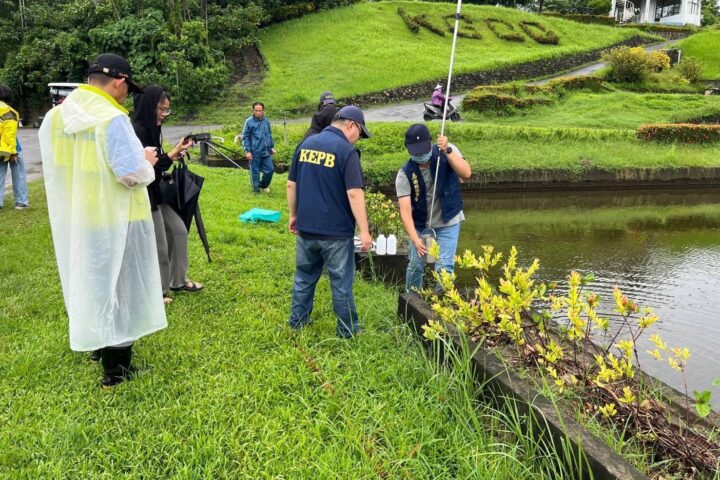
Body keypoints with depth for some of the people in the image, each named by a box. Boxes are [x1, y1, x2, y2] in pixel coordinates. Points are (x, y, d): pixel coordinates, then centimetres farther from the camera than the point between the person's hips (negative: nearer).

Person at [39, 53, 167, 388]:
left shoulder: (55, 116, 3)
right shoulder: (112, 118, -21)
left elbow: (55, 163, 13)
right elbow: (133, 173, -23)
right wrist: (147, 160, -4)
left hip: (72, 219, 7)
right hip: (113, 221, -7)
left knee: (87, 283, 22)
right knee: (115, 288, 5)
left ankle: (96, 342, 39)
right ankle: (116, 367, 13)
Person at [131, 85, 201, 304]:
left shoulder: (151, 128, 9)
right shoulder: (136, 131, -20)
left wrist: (175, 152, 2)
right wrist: (174, 153, -25)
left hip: (157, 193, 10)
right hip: (144, 196, -9)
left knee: (178, 231, 16)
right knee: (157, 245, 1)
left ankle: (178, 280, 29)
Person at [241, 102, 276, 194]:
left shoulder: (266, 121, 6)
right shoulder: (249, 121, -8)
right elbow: (245, 137, -6)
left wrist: (272, 147, 17)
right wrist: (247, 151, -12)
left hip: (266, 152, 4)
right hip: (255, 152, -4)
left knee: (270, 170, 6)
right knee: (255, 172, 4)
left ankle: (264, 186, 30)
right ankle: (257, 189, 18)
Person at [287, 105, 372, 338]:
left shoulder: (305, 144, 6)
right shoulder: (347, 151, -14)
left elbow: (291, 184, 10)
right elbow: (354, 193, -20)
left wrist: (293, 215, 20)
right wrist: (364, 231, -17)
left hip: (306, 228, 6)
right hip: (336, 232, -5)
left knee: (304, 276, 20)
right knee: (341, 282, 7)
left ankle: (298, 320, 30)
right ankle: (347, 329, 18)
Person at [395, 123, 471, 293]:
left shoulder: (448, 151, -14)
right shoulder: (405, 174, -17)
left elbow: (466, 174, -29)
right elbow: (405, 210, -23)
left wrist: (447, 151, -39)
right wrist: (414, 238, -35)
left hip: (448, 223, -1)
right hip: (420, 225, 1)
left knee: (444, 267, -8)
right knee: (415, 265, 7)